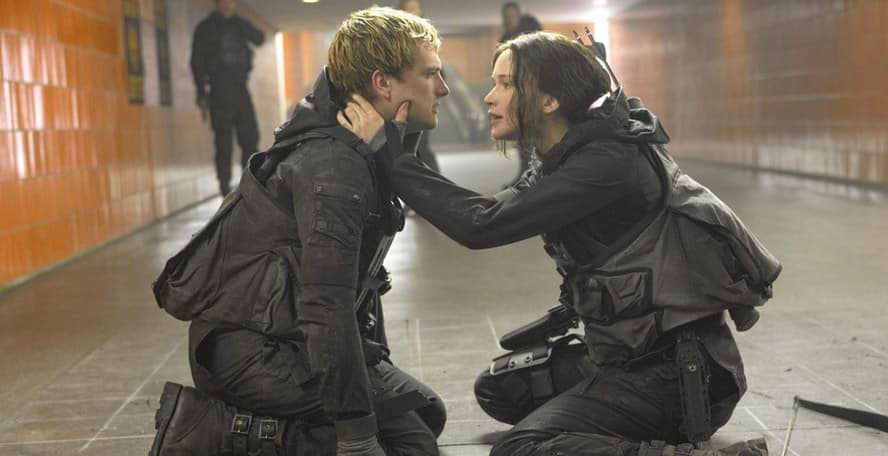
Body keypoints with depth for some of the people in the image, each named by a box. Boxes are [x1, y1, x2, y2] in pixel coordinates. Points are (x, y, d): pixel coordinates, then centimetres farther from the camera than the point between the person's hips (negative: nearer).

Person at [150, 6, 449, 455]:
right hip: (251, 350, -10)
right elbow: (327, 305, -28)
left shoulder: (359, 153, 9)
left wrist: (380, 366, 16)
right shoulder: (334, 166, -22)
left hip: (280, 339, 10)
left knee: (425, 412, 11)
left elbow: (356, 282, 18)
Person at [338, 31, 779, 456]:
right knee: (497, 387, 19)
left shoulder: (609, 163, -22)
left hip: (680, 371, -10)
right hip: (632, 352, 10)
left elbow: (482, 223, -26)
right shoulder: (567, 157, 8)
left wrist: (388, 152, -21)